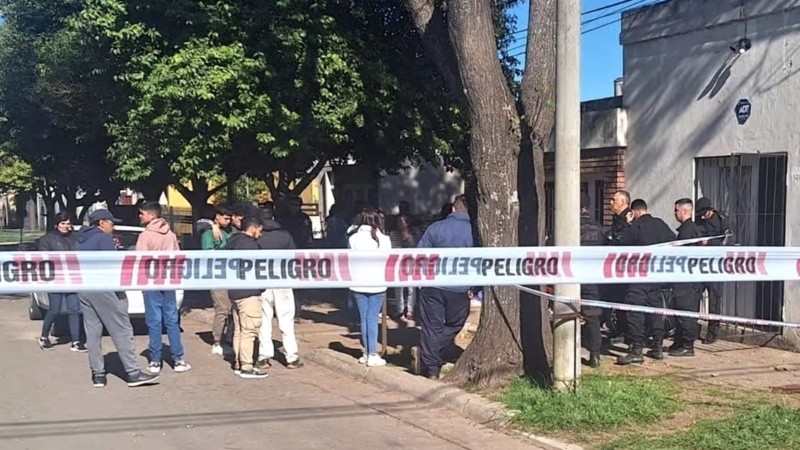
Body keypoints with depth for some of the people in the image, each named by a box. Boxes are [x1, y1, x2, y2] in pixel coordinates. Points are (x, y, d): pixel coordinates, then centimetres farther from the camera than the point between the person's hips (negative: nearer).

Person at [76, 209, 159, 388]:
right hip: (103, 288, -8)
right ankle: (133, 373, -6)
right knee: (122, 331, -5)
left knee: (92, 333, 9)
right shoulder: (103, 238, -8)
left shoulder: (80, 240, 17)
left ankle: (97, 374, 9)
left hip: (83, 290, 8)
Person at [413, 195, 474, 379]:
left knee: (432, 327, 9)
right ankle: (425, 353, 1)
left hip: (433, 286, 1)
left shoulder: (436, 228, -3)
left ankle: (432, 369, 5)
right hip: (460, 289, 0)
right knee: (454, 326, 15)